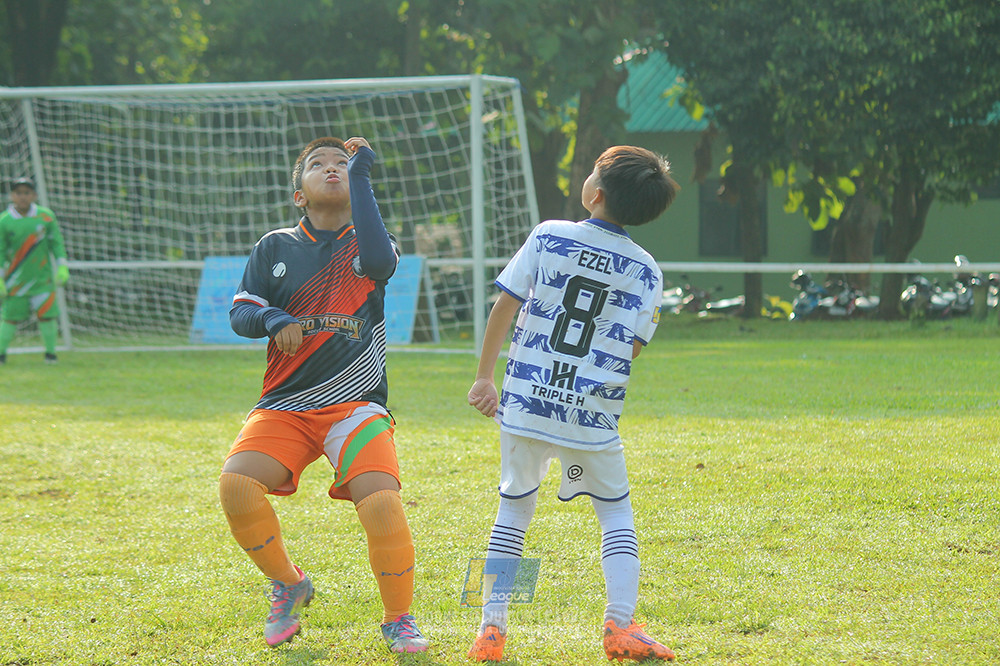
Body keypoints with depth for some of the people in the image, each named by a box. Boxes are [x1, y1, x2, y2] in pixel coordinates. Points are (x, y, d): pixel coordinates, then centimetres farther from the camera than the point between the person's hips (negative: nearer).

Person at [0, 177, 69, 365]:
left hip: (42, 278, 1)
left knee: (46, 314, -4)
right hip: (16, 280, -1)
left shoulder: (46, 216, 0)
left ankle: (50, 353, 11)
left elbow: (56, 243, 6)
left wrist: (62, 267, -2)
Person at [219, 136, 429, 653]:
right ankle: (289, 586, 3)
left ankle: (398, 619, -1)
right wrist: (272, 319, -16)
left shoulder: (364, 242, 8)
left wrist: (361, 175, -14)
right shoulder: (275, 247, 13)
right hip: (283, 406, 2)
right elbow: (239, 313, 7)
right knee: (236, 485, -25)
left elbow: (379, 263, -17)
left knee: (382, 504, -26)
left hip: (355, 405, -2)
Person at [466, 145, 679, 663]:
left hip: (526, 404, 0)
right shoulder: (644, 270, -1)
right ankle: (620, 624, 2)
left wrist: (484, 376, 7)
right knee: (616, 512, 16)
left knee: (514, 509, 14)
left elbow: (504, 306, -2)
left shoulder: (548, 237, -1)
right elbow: (631, 349, -3)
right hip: (591, 416, 0)